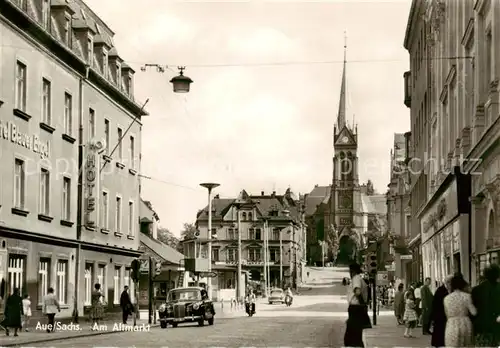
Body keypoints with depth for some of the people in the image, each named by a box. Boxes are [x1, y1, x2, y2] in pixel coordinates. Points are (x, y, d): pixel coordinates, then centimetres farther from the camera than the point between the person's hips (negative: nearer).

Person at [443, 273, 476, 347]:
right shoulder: (467, 296, -6)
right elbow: (474, 312, -4)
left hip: (452, 325, 0)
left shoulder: (447, 298, -1)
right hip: (465, 324, 0)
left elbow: (447, 314, 7)